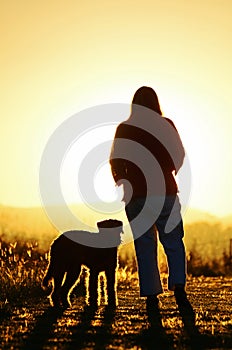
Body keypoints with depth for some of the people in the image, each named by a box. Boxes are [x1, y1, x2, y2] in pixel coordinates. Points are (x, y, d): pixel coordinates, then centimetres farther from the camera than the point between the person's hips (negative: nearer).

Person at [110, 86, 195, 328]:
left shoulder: (124, 128, 0)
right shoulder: (167, 125, 1)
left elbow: (115, 161, 1)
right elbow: (180, 156, 6)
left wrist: (123, 184, 18)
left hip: (137, 196, 0)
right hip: (166, 192, 0)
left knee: (145, 249, 4)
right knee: (174, 244, 10)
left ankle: (152, 301, 0)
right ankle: (179, 289, -10)